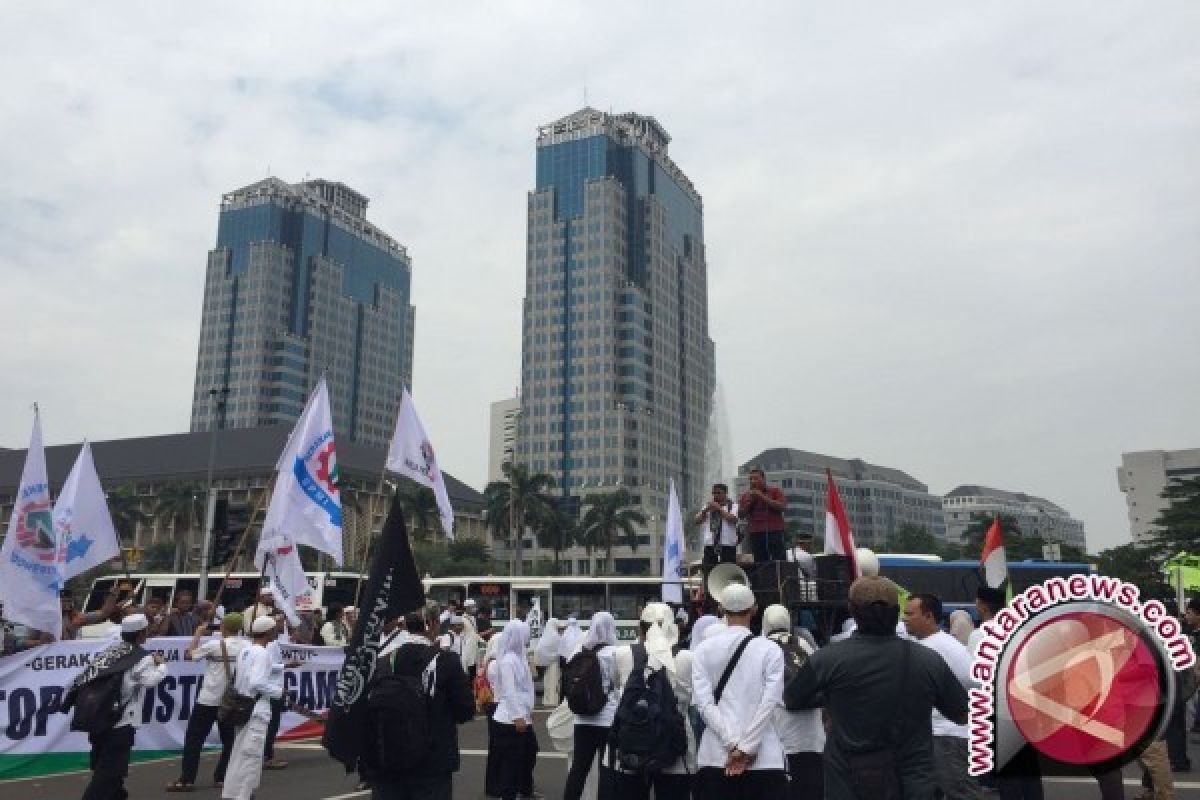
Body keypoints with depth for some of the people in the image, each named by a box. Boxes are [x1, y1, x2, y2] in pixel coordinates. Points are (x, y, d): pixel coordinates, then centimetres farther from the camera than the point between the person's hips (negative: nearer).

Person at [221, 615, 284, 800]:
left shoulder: (245, 650, 10)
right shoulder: (262, 653, -17)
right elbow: (257, 683, -25)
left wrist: (284, 666, 24)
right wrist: (278, 691, -13)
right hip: (256, 710, -9)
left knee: (239, 753, 16)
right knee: (252, 754, -4)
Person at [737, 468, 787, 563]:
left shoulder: (775, 491, 7)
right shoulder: (746, 495, 15)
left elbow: (781, 506, -8)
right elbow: (740, 515, 10)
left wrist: (763, 497, -11)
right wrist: (749, 501, -5)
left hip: (775, 531, -2)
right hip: (756, 534, 2)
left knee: (780, 562, -5)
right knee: (760, 563, -1)